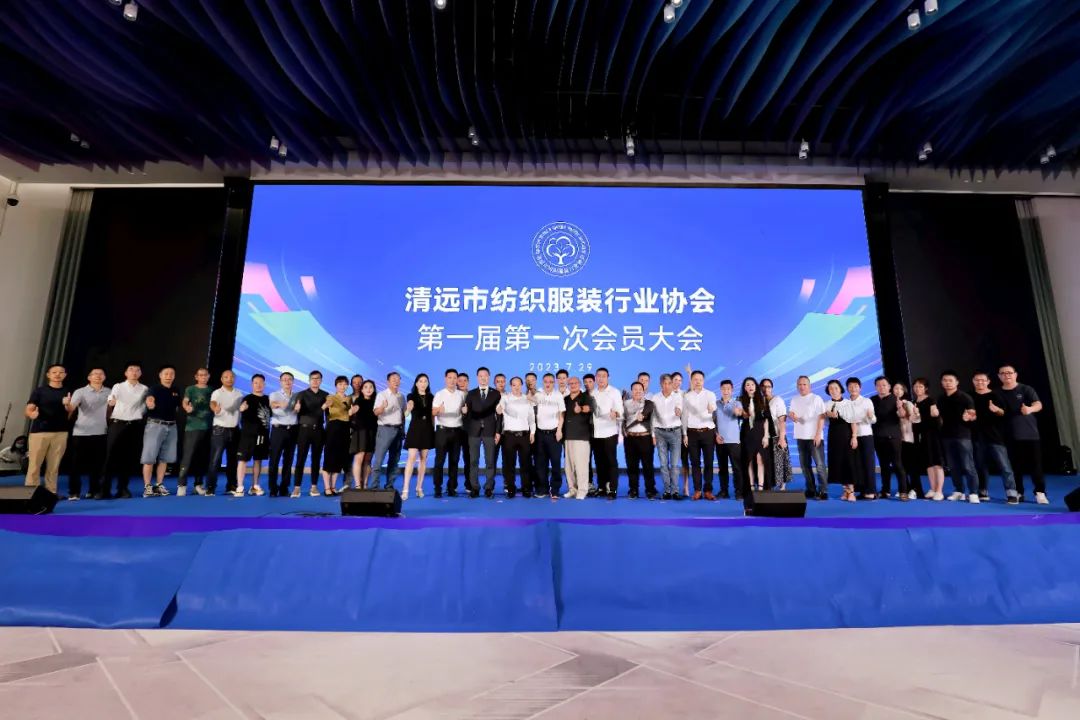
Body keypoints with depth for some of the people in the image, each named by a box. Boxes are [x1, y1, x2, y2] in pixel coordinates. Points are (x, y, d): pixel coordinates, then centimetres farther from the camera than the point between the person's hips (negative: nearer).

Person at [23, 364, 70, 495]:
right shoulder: (39, 391, 3)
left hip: (60, 433, 2)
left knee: (54, 466, 5)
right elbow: (28, 410, -3)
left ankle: (51, 492, 10)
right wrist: (32, 414, -26)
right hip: (39, 431, -2)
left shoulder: (68, 393, 12)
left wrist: (67, 404, -16)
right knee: (34, 465, -3)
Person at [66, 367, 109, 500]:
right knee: (77, 463, 1)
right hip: (81, 433, -3)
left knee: (97, 463, 7)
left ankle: (94, 491, 17)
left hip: (100, 433, 3)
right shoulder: (80, 392, -2)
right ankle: (74, 492, 10)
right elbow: (71, 408, -17)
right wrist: (67, 405, -37)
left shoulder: (109, 393, 9)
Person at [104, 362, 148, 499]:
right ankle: (105, 489, 1)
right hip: (117, 424, -2)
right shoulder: (118, 387, 5)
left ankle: (122, 488, 13)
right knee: (111, 456, -3)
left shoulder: (144, 389, 8)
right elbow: (109, 404, 1)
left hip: (135, 426, 2)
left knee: (130, 458, 4)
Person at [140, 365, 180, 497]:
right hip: (155, 425, -5)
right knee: (149, 457, -3)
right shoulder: (155, 389, -8)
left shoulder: (176, 392, 10)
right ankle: (147, 487, 1)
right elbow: (149, 398, -31)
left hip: (171, 427, 6)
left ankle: (159, 485, 19)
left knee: (165, 458, 10)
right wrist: (150, 403, -51)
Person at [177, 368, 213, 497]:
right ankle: (181, 484, -3)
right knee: (188, 455, -8)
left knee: (204, 457, 7)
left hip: (208, 428, 4)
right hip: (193, 427, -4)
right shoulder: (190, 389, 3)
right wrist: (187, 407, -34)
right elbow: (184, 401, -13)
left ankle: (199, 484, 15)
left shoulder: (212, 391, 14)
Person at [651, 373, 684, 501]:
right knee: (663, 463, 2)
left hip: (675, 432, -1)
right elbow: (653, 416, 7)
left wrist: (678, 412, -38)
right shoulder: (655, 398, 5)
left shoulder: (678, 396, 1)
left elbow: (680, 412, -14)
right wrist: (652, 434, 4)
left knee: (674, 464, -3)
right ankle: (667, 491, 8)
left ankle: (675, 490, 2)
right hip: (660, 432, 2)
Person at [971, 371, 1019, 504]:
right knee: (980, 465, 8)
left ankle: (1012, 493, -7)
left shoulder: (995, 395, 0)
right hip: (977, 436, 3)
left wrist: (997, 410, -26)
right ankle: (983, 492, 16)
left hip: (995, 435, -3)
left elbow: (1004, 413, -5)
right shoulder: (970, 397, 9)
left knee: (1004, 465, -8)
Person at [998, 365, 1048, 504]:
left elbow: (1038, 404, -17)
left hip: (1030, 434, -2)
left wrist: (1030, 409, -39)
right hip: (1010, 436, 2)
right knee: (1015, 466, 6)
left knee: (1035, 464, -2)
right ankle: (1018, 493, 12)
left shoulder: (1026, 389, -2)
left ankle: (1040, 493, 6)